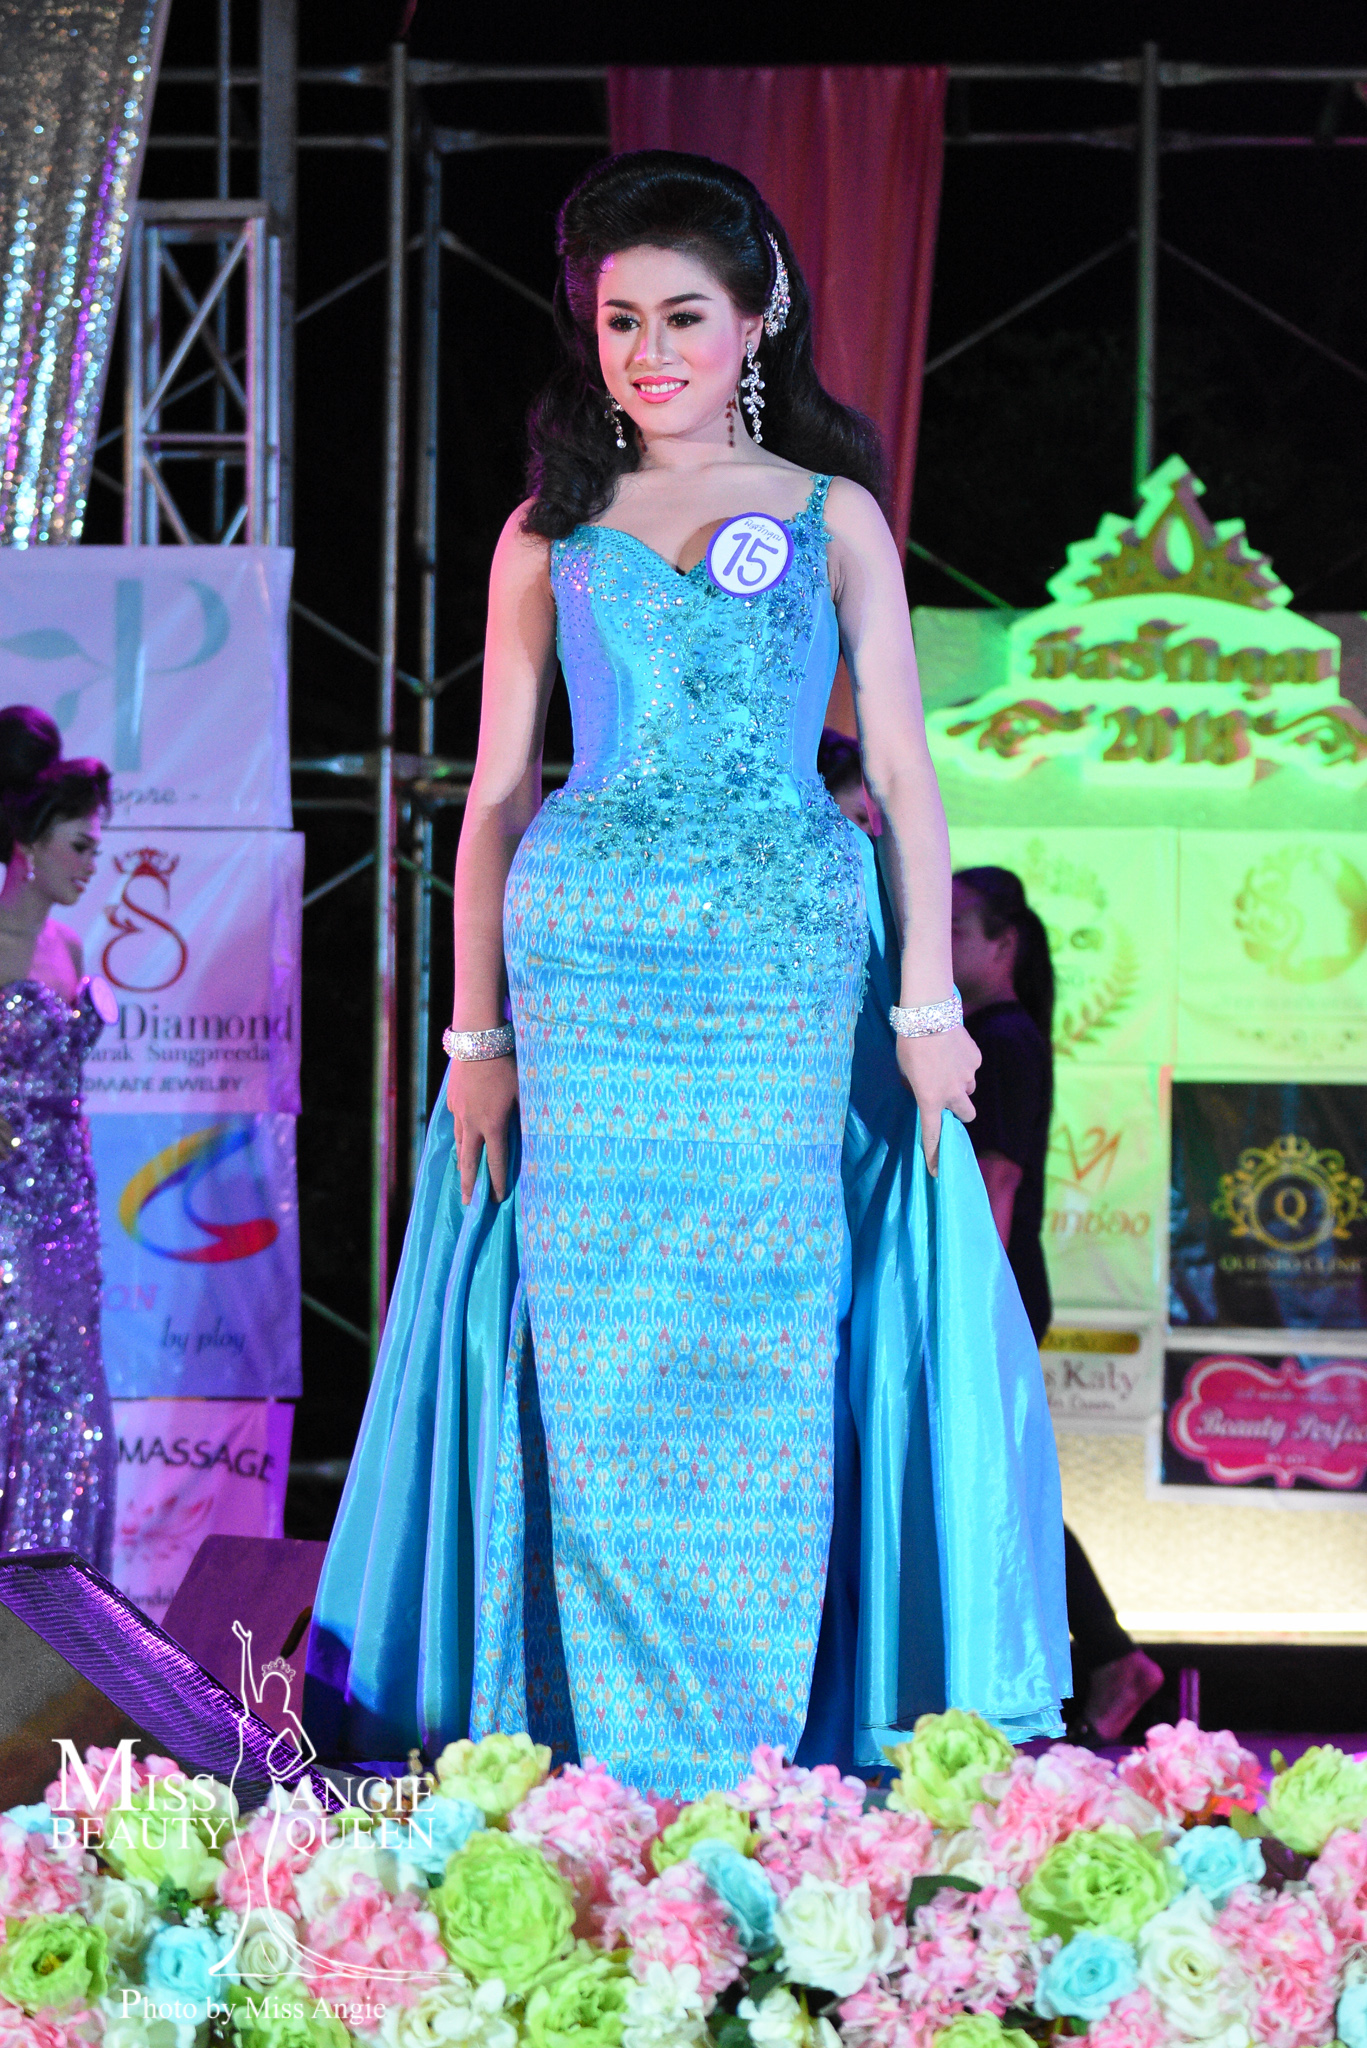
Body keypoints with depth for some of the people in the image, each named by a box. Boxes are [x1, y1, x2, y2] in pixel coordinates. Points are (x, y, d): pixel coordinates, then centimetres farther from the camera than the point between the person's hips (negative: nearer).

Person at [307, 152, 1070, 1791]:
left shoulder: (834, 519, 10)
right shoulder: (549, 534, 12)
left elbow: (902, 769, 7)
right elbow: (498, 791, 11)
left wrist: (928, 999, -2)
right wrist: (476, 1035, 5)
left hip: (789, 980, 0)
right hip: (589, 970, 0)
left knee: (771, 1344, -3)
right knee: (603, 1351, -3)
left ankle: (752, 1763, 4)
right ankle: (609, 1762, 3)